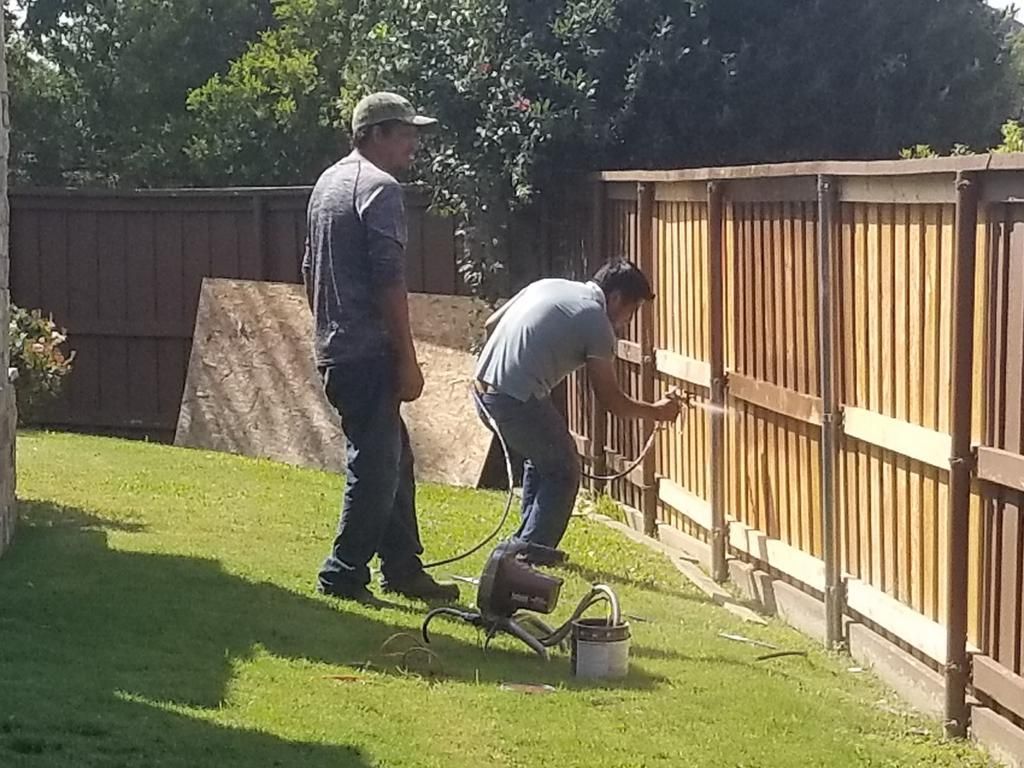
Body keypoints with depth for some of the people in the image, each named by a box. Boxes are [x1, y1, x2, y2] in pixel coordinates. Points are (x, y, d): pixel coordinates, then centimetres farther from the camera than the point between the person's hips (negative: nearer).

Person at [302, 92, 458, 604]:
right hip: (368, 353, -10)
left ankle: (403, 569, 19)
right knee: (375, 466, -4)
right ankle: (344, 575, 0)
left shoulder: (328, 183, 17)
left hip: (333, 350, 10)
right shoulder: (380, 188, -13)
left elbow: (311, 272, 22)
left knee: (394, 459, 15)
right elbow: (388, 280, -19)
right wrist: (407, 360, -16)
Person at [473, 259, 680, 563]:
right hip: (518, 399, -8)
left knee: (540, 458, 26)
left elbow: (491, 324, 21)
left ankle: (528, 543, 29)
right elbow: (612, 401, 1)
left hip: (484, 390, 8)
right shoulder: (596, 322, -3)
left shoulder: (549, 286, 17)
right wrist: (657, 412, 16)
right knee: (563, 470, 9)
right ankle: (531, 549, 6)